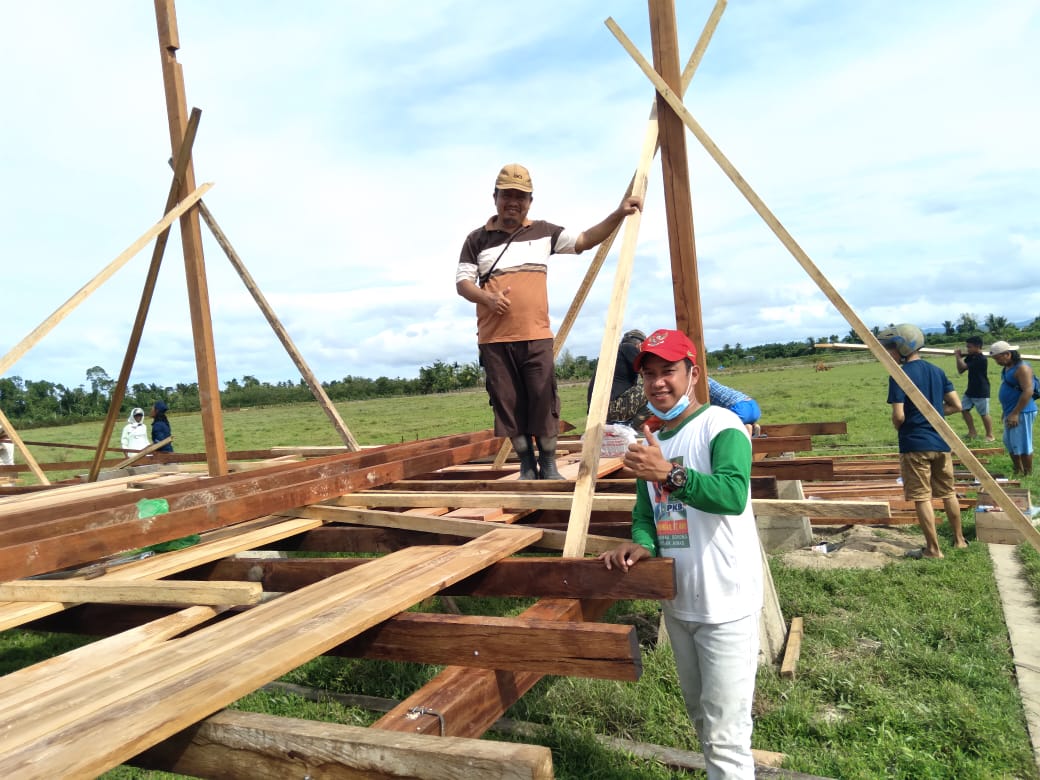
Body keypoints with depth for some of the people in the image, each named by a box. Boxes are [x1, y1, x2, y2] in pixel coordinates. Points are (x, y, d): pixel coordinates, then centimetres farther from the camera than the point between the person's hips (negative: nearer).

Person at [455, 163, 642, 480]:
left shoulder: (543, 232, 11)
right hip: (494, 339, 0)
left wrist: (617, 215, -4)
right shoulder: (477, 239, 8)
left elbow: (584, 241, 8)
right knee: (509, 404, 3)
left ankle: (549, 466, 10)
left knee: (544, 401, -2)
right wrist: (487, 298, -15)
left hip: (536, 336, 0)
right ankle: (527, 465, 16)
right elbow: (462, 282, 5)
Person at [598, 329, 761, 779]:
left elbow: (734, 495, -32)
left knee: (725, 735, -2)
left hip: (725, 605, -7)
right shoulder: (650, 444, 9)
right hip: (677, 603, 8)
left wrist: (669, 473, -43)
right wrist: (641, 545, -8)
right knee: (701, 720, 23)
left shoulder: (721, 427, -15)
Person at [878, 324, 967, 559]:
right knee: (948, 493, 19)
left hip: (915, 444, -7)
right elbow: (956, 405, 8)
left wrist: (897, 426, 2)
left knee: (922, 498, 2)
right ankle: (959, 539, 32)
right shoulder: (937, 371, 7)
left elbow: (899, 416, -19)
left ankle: (933, 550, 7)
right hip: (941, 442, 7)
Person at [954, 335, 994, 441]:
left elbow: (964, 366, -23)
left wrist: (958, 357, -9)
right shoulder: (970, 357, 6)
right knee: (964, 409, 10)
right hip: (970, 390, 9)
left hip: (981, 391, -9)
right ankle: (972, 432, 21)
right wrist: (959, 357, -3)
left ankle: (990, 436, 12)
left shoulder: (981, 359, -20)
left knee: (984, 414, 0)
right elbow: (960, 371, 7)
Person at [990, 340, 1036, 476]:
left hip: (1021, 412, -10)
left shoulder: (1022, 368, -17)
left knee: (1022, 444, -3)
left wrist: (1015, 413, -24)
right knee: (1010, 443, 17)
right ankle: (1017, 471, 29)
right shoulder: (1006, 368, 12)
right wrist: (1005, 411, 21)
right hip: (1011, 412, 10)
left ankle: (1027, 474, 7)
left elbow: (1028, 391, -23)